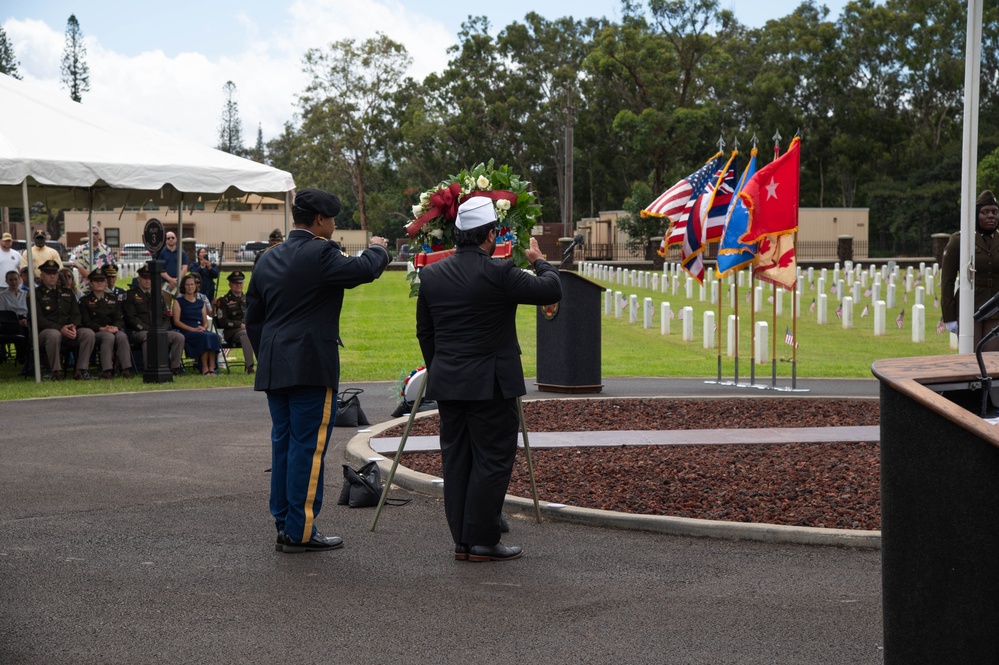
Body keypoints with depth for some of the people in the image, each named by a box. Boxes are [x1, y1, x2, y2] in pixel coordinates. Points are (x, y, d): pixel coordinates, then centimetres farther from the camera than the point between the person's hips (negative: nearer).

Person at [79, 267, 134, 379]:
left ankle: (126, 369, -40)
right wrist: (102, 329, -17)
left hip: (113, 330, 3)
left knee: (122, 336, -32)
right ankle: (107, 370, -42)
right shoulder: (85, 301, 10)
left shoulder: (113, 299, 22)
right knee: (109, 337, -37)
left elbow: (119, 318, 12)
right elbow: (86, 322, -1)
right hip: (94, 333, -3)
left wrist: (116, 327, -12)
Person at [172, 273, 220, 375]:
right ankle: (204, 368, -33)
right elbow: (176, 321, -1)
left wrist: (203, 327, -5)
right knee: (203, 337, -35)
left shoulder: (201, 302, 23)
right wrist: (192, 329, -13)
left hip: (201, 330, 4)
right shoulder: (178, 301, 10)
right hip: (185, 332, -4)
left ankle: (212, 368, -37)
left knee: (213, 336, -31)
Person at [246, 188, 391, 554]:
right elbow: (365, 269, -19)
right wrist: (377, 249, 2)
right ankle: (300, 531, -2)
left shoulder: (269, 258, 14)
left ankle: (284, 525, 18)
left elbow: (253, 316, 17)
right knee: (308, 447, -4)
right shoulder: (319, 254, -12)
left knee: (283, 444, 13)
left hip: (274, 368, 8)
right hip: (311, 367, -8)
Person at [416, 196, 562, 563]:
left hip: (447, 382, 6)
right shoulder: (498, 274, -15)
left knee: (456, 460, 10)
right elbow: (552, 290, -7)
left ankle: (462, 541, 14)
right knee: (493, 460, 0)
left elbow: (424, 333, 12)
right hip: (489, 384, -6)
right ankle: (481, 542, 1)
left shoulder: (431, 274, 5)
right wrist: (539, 260, 12)